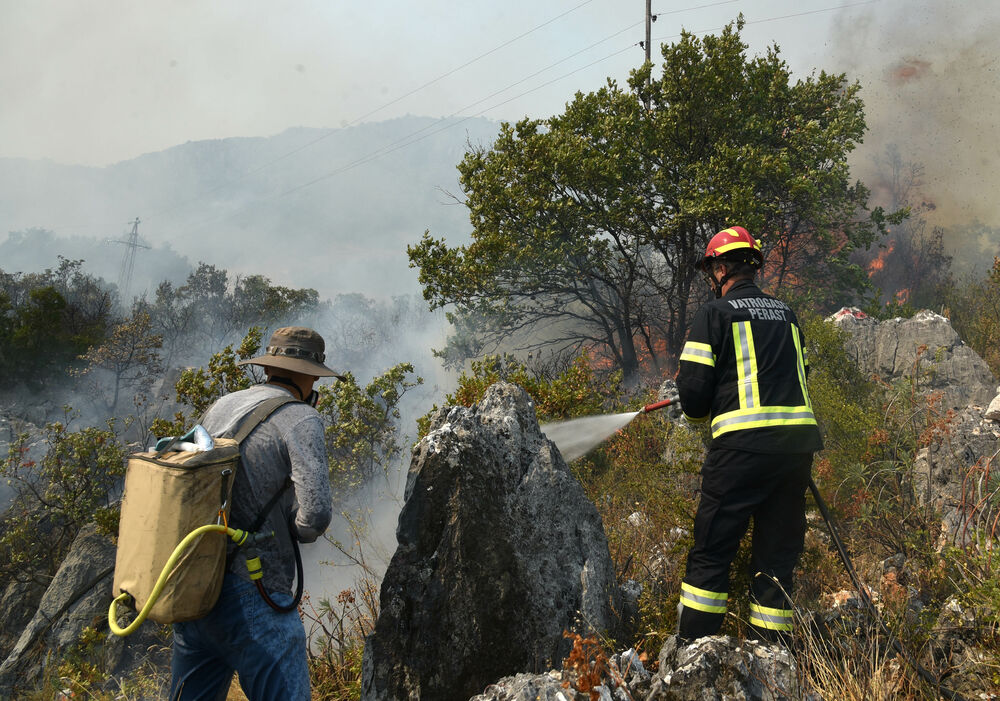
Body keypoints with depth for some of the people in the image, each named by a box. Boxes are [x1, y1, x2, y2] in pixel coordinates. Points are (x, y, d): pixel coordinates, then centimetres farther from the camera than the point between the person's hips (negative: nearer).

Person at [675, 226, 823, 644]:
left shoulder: (715, 313, 0)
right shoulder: (786, 313, 19)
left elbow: (693, 388, -5)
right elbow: (800, 376, 22)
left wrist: (700, 415, 15)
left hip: (743, 444, -6)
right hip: (798, 444, 6)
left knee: (711, 551, 2)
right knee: (777, 555, 12)